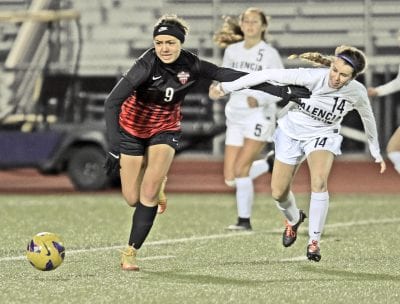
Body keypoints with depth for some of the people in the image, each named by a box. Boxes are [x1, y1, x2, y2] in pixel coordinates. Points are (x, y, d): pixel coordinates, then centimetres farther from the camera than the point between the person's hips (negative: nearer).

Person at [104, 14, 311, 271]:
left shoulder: (191, 66, -20)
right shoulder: (146, 66, -30)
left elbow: (233, 76, -14)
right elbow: (112, 102, -34)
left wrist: (281, 90, -15)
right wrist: (114, 147, -42)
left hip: (165, 130, 2)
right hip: (133, 130, -2)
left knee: (149, 193, -16)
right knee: (132, 199, 0)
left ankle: (131, 252, -5)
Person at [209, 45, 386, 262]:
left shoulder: (357, 93, -21)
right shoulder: (313, 77, -32)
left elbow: (368, 119, 1)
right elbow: (269, 75, -29)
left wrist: (376, 153, 13)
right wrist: (227, 87, -28)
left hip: (322, 136, 0)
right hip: (291, 132, 0)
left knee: (319, 182, -28)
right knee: (278, 193, 7)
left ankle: (314, 241, -14)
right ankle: (293, 219, 43)